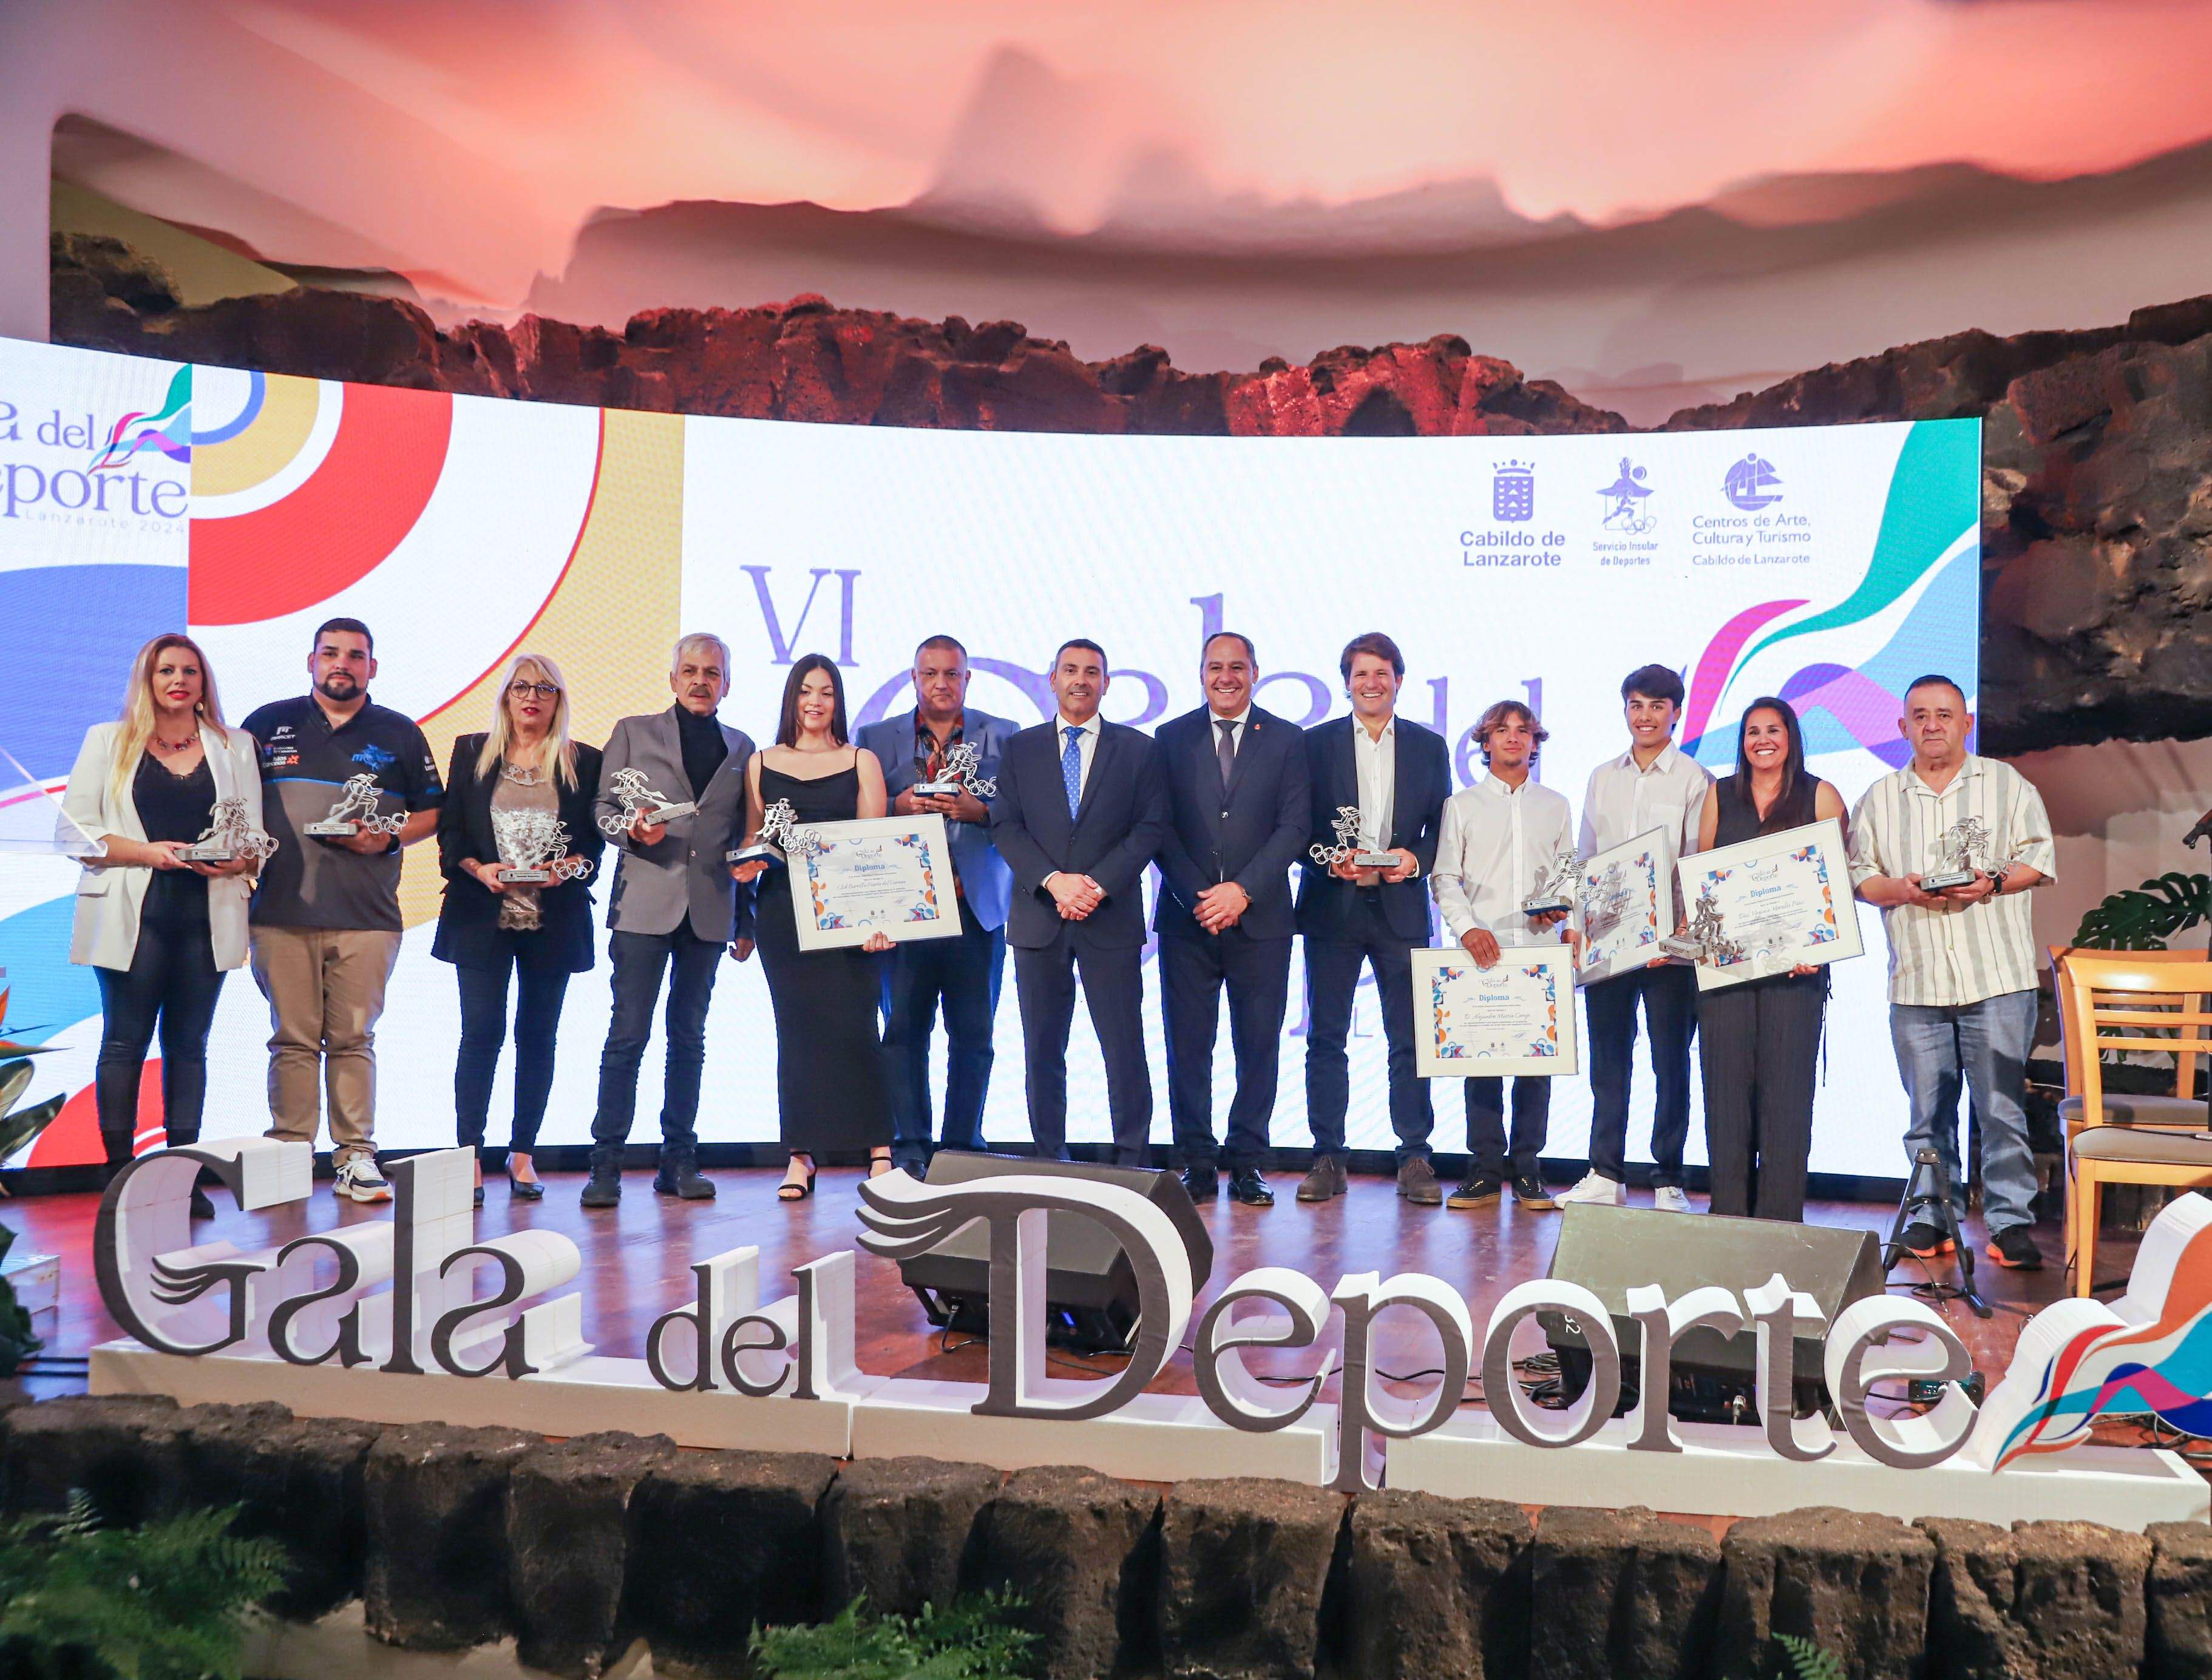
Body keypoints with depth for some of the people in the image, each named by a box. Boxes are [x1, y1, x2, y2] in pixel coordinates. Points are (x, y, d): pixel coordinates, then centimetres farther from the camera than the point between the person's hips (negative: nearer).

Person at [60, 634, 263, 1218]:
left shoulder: (235, 747, 13)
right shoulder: (107, 742, 9)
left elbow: (255, 834, 9)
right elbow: (76, 830, 1)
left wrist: (236, 861, -13)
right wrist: (145, 852, -13)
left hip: (207, 916, 2)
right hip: (131, 914, -2)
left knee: (189, 1043, 5)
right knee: (124, 1041, -2)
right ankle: (119, 1175, 2)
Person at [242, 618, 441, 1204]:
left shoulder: (400, 734, 11)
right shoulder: (269, 724, 12)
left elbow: (431, 812, 13)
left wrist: (387, 838, -5)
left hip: (367, 915, 0)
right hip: (282, 910, 0)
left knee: (354, 1039, 2)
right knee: (293, 1039, 1)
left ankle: (356, 1157, 7)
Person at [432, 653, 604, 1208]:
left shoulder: (585, 762, 7)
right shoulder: (471, 752, 9)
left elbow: (595, 838, 6)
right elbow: (449, 828, 6)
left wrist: (569, 865, -14)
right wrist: (478, 869, -11)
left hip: (554, 918, 1)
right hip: (482, 914, -1)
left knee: (538, 1034, 6)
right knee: (481, 1031, -6)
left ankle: (523, 1154, 15)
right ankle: (469, 1156, 1)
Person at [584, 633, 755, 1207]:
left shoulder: (741, 747, 14)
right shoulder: (633, 732, 9)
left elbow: (744, 838, 15)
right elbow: (604, 808, 7)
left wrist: (747, 919, 12)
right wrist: (632, 829, -15)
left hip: (710, 911, 3)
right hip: (644, 902, -2)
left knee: (689, 1037, 7)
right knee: (628, 1034, -6)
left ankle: (679, 1163, 14)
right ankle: (606, 1163, -1)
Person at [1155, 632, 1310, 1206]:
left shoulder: (1288, 740, 6)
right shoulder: (1172, 738, 8)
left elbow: (1294, 827, -2)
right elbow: (1161, 828, 3)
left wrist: (1243, 891, -13)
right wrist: (1197, 897, -10)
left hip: (1260, 917, 0)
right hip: (1187, 918, 1)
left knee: (1259, 1045, 3)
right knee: (1188, 1045, 2)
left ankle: (1247, 1160, 13)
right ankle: (1197, 1163, 11)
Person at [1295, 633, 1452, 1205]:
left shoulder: (1429, 746, 10)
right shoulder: (1316, 743, 6)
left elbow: (1443, 829, 9)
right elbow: (1298, 828, 3)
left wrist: (1416, 858, -10)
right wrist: (1331, 862, -14)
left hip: (1401, 907, 1)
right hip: (1332, 907, -1)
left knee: (1409, 1039, 2)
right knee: (1326, 1037, 2)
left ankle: (1415, 1159, 9)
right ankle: (1327, 1158, 9)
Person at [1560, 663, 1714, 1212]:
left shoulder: (1694, 780, 0)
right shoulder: (1602, 778, 13)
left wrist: (1678, 933, -14)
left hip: (1670, 944, -4)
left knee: (1671, 1061, 2)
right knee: (1608, 1060, 7)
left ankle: (1669, 1181, 11)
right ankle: (1605, 1175, 14)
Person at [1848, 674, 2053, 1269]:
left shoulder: (2006, 784, 8)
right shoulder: (1880, 798, 13)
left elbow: (2040, 858, 5)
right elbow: (1858, 875, 10)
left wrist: (1995, 883, -13)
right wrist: (1904, 890, -8)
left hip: (1997, 976, -2)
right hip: (1917, 981, 2)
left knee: (2002, 1108, -3)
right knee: (1928, 1111, 6)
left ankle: (2010, 1221, 4)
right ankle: (1934, 1219, 15)